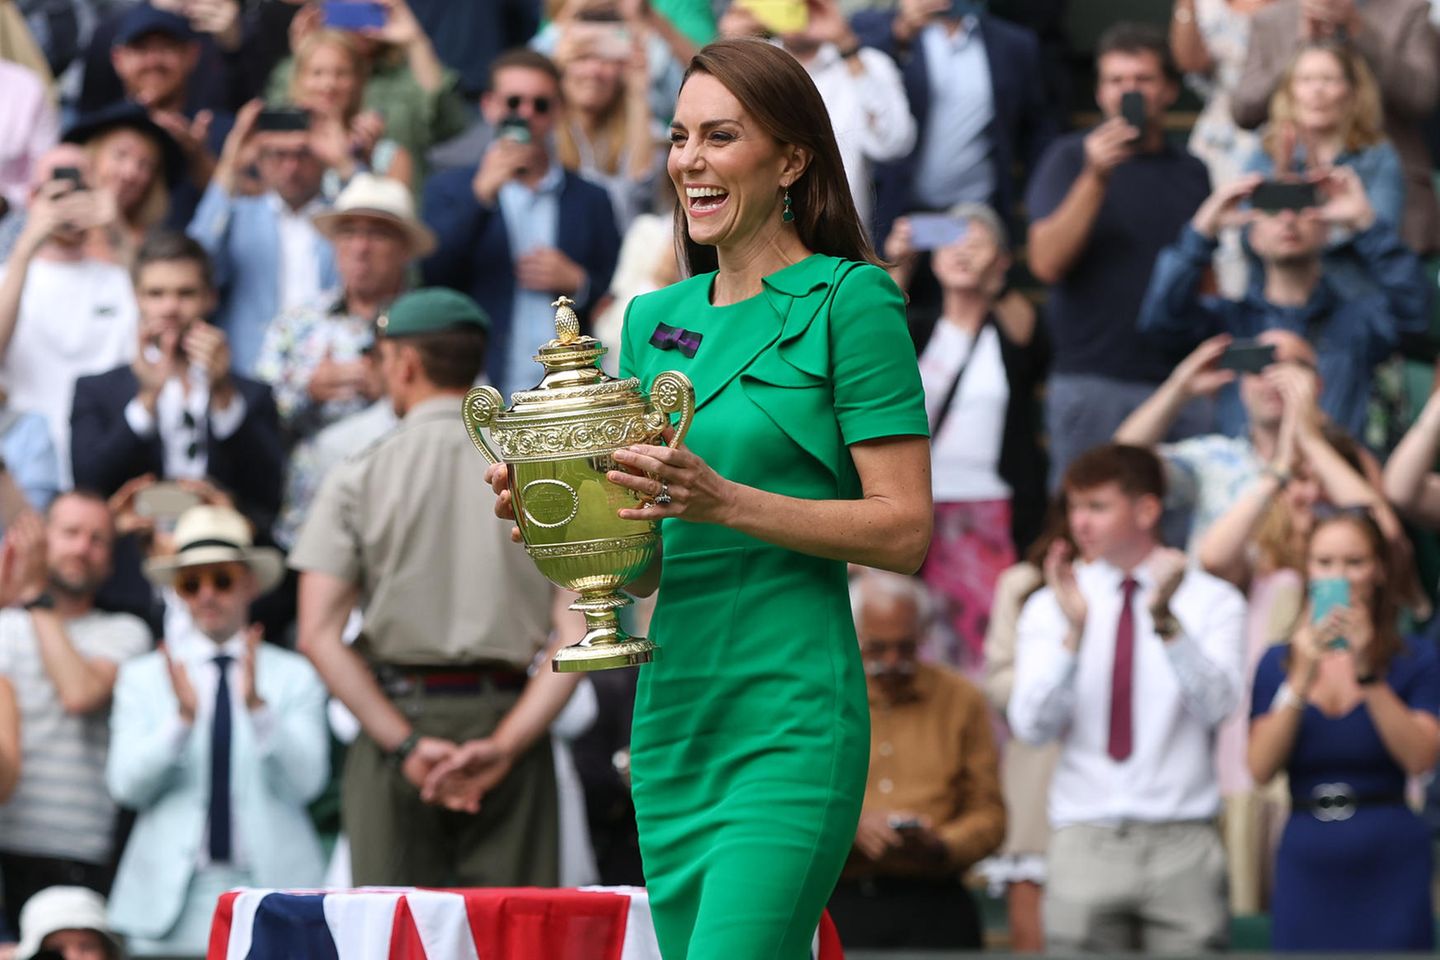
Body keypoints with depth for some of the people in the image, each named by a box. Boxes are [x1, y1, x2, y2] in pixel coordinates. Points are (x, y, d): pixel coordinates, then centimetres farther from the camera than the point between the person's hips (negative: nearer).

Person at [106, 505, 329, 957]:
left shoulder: (295, 676, 10)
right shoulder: (143, 677, 13)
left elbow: (306, 780, -3)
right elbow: (126, 785, 0)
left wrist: (258, 707, -17)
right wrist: (182, 717, -15)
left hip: (271, 888, -1)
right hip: (170, 898, 1)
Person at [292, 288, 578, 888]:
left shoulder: (359, 478, 3)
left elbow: (319, 636, -6)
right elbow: (579, 635, -5)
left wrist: (409, 745, -8)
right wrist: (503, 746, -8)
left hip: (399, 708, -1)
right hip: (508, 719, 1)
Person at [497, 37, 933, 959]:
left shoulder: (849, 302, -4)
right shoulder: (655, 319, 16)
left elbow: (904, 530, -9)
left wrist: (726, 502, -19)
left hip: (790, 717, -7)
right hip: (673, 710, 7)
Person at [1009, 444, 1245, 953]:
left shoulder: (1213, 602, 5)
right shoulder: (1048, 607, 9)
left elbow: (1216, 704, -11)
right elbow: (1031, 725, -4)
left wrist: (1166, 620, -23)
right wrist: (1073, 631, -16)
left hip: (1182, 847, -1)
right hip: (1085, 845, 1)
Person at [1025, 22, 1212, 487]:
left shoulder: (1191, 173, 14)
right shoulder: (1070, 159, 3)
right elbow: (1047, 262, -10)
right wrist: (1095, 177, -18)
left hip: (1182, 382, 3)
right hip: (1091, 378, -3)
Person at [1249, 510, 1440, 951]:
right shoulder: (1279, 662, 10)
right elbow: (1261, 768, -3)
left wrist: (1368, 674, -16)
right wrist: (1301, 679, -13)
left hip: (1390, 862, -2)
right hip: (1306, 858, 2)